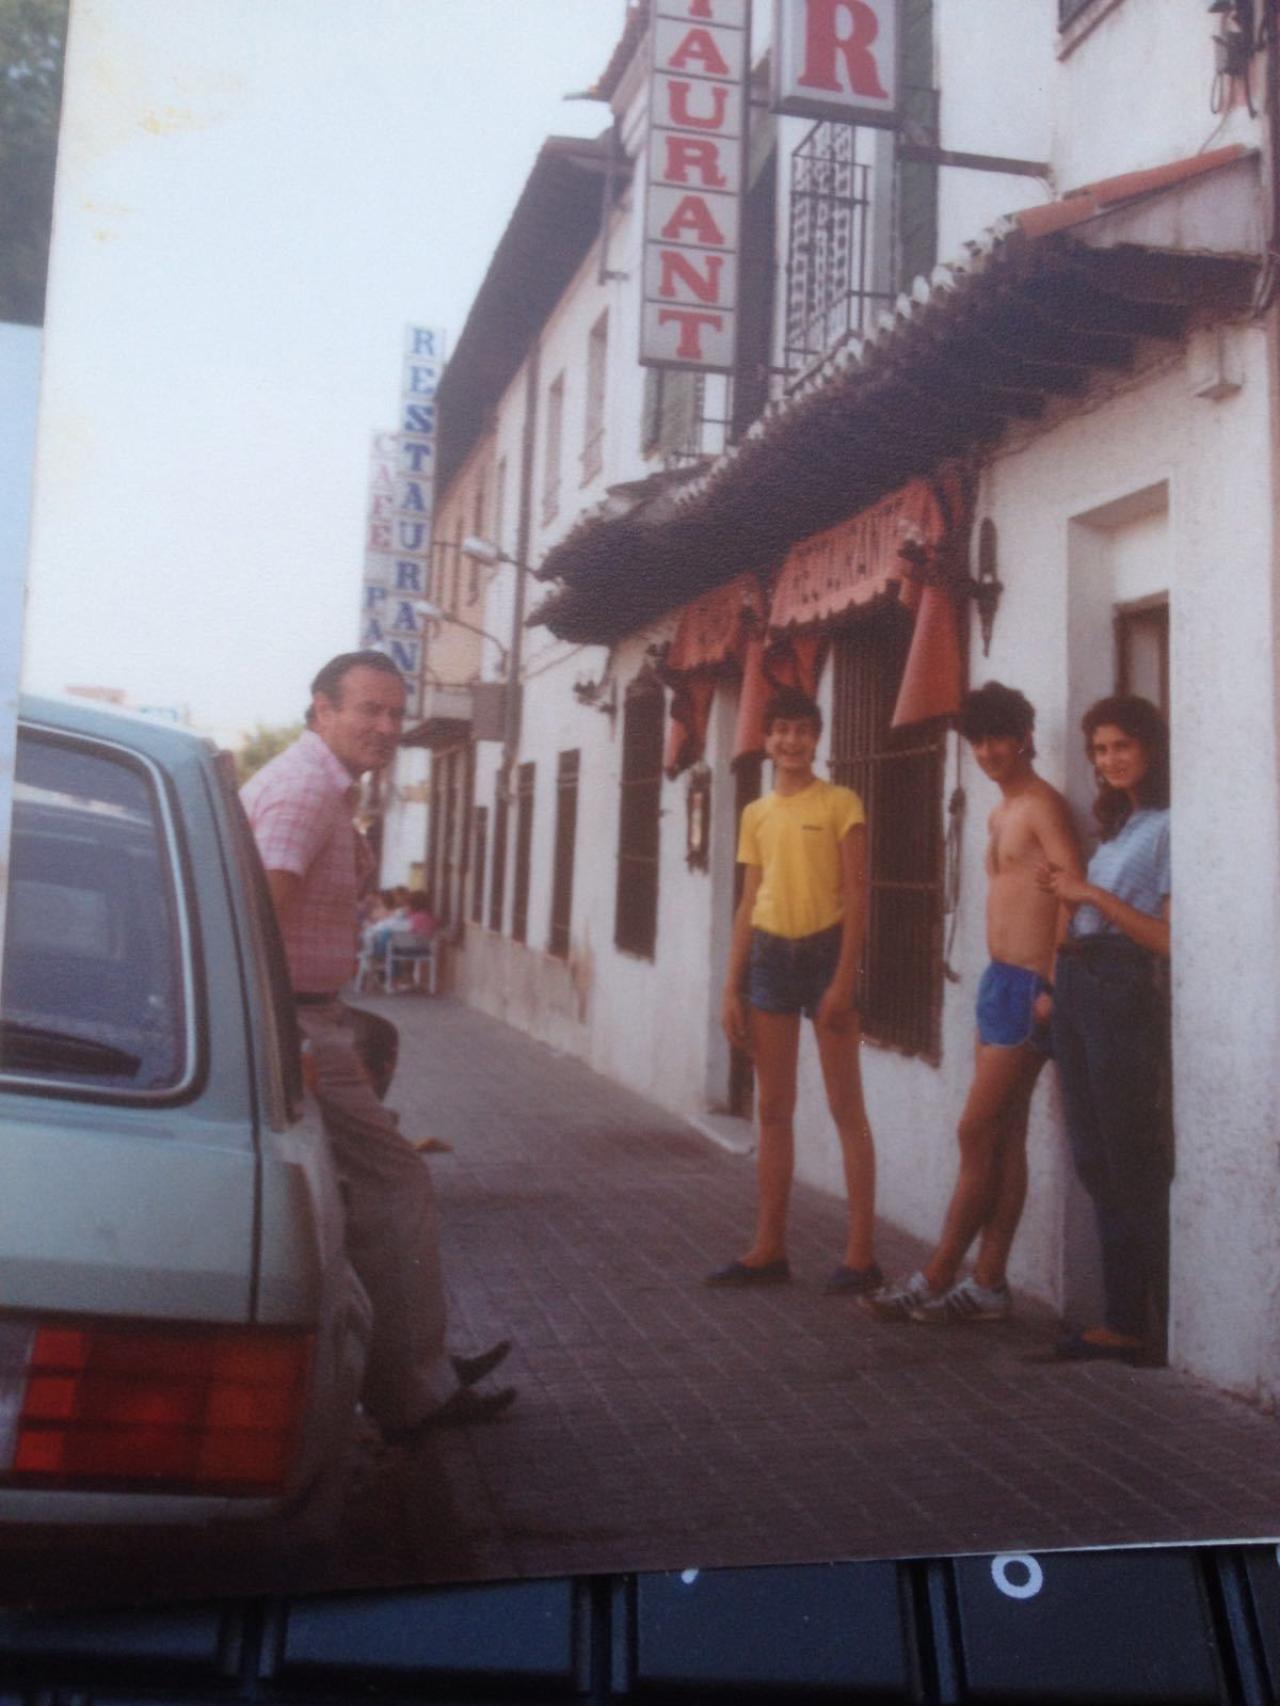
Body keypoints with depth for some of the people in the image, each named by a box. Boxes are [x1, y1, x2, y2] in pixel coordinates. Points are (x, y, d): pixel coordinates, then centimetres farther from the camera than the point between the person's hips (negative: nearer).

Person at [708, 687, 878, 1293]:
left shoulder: (840, 803, -2)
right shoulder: (755, 814, 13)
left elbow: (856, 895, -6)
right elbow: (749, 903, 13)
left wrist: (844, 978, -15)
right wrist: (732, 987, 8)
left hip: (824, 949, -5)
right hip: (769, 954, 5)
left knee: (845, 1106, -1)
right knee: (773, 1109, 9)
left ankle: (860, 1252, 4)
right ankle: (769, 1248, 16)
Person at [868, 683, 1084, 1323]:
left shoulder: (1041, 806, -10)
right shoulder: (1000, 814, 18)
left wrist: (1054, 987, -23)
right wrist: (1000, 985, 16)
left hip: (1027, 986, -9)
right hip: (999, 981, 9)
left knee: (977, 1132, -5)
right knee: (1005, 1137, 9)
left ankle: (936, 1279, 2)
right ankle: (988, 1283, 14)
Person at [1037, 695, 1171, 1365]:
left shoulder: (1167, 827, -7)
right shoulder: (1117, 826, 19)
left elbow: (1169, 938, -14)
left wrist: (1095, 895, -15)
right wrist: (1066, 890, 2)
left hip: (1122, 988, -9)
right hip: (1077, 986, 9)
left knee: (1132, 1158, -5)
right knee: (1095, 1159, 10)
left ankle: (1169, 1322, 4)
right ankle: (1123, 1318, 19)